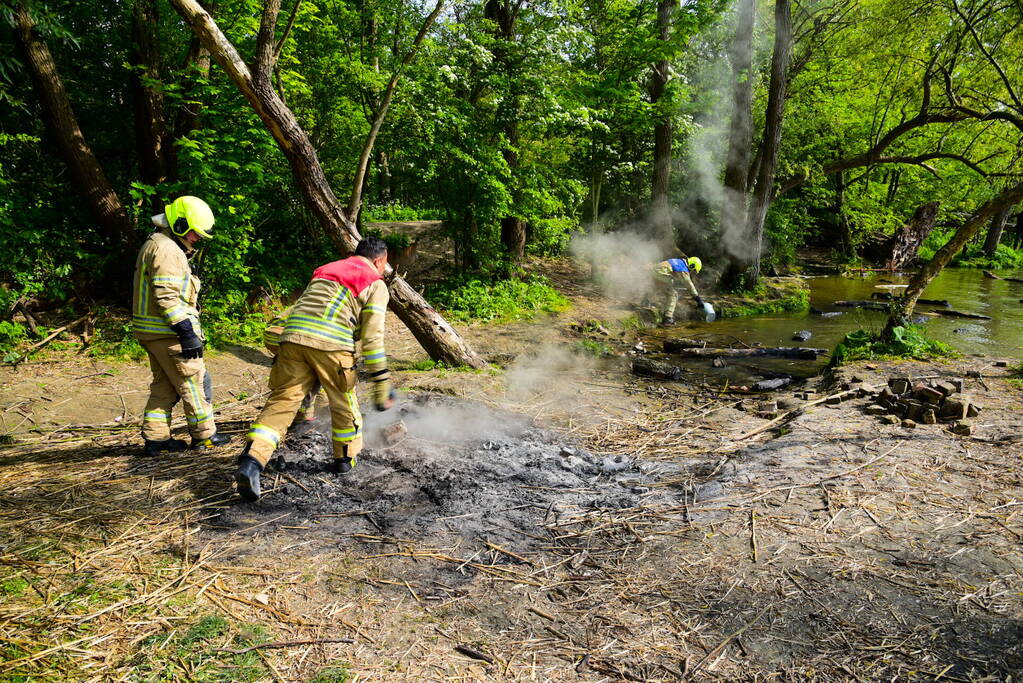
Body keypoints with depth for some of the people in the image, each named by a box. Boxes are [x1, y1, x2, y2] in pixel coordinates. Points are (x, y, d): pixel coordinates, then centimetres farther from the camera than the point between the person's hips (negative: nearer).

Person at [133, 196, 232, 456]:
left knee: (164, 384, 14)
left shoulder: (154, 245, 19)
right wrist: (187, 332, -24)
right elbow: (167, 297, -24)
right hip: (168, 331, -10)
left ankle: (155, 438, 17)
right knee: (194, 379, 0)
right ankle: (204, 434, 9)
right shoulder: (167, 250, -16)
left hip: (150, 332, 10)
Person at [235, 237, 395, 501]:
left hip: (293, 337, 5)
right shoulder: (376, 285, 12)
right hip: (331, 344, -4)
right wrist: (382, 382, 4)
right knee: (343, 401, 16)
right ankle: (345, 458, 30)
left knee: (281, 401, 2)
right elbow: (372, 337, 2)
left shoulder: (324, 271, 31)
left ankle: (251, 461, -13)